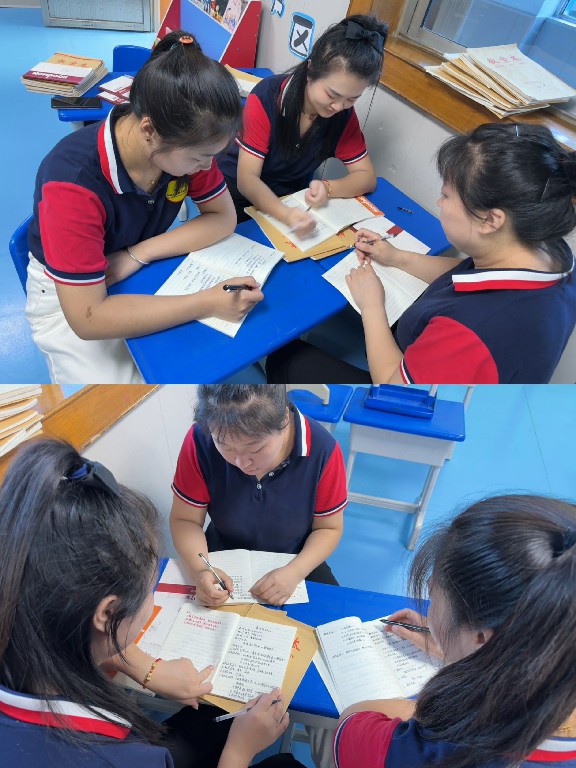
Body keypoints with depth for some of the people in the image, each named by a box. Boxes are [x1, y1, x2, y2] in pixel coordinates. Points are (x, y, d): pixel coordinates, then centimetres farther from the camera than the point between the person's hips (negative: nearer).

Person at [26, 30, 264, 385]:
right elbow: (87, 318, -35)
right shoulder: (72, 182, -35)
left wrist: (139, 254, -23)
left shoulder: (185, 141, -19)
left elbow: (224, 217, -10)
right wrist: (208, 303, -39)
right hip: (71, 300, -4)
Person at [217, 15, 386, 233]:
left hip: (291, 200, 1)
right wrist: (286, 215, -45)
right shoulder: (265, 98, -21)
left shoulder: (344, 114, -9)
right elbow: (247, 179, -25)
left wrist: (327, 187, -28)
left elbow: (367, 177, -6)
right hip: (238, 192, -1)